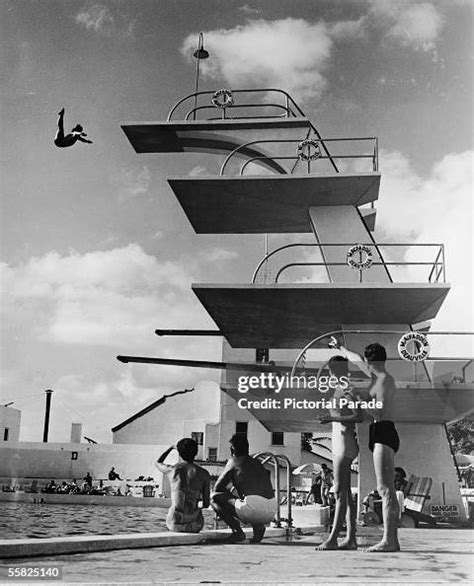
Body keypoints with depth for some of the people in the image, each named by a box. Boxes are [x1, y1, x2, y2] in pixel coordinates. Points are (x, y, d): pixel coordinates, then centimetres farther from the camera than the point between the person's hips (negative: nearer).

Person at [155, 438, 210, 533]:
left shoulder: (172, 470, -4)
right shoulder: (203, 474, -4)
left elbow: (157, 463, 21)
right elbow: (206, 504, -1)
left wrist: (170, 448, 32)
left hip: (175, 524, 0)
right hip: (194, 525, 0)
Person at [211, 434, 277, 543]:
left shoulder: (234, 462, 10)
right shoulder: (257, 463, 27)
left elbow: (217, 488, 14)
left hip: (254, 507, -6)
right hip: (271, 512, 6)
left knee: (214, 498, 9)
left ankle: (237, 531, -4)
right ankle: (259, 526, 10)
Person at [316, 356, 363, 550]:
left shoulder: (346, 389, -12)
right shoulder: (339, 389, 17)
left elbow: (359, 416, -20)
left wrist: (333, 418, -25)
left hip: (344, 442, -10)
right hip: (339, 442, 10)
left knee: (340, 492, -9)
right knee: (345, 492, 8)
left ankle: (333, 539, -9)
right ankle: (351, 539, 10)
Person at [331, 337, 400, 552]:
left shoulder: (384, 380, -7)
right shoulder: (379, 378, 21)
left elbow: (379, 414, -13)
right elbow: (358, 361, 35)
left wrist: (360, 397, -4)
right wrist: (340, 347, 44)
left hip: (384, 433, -10)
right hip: (382, 436, 10)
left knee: (385, 488, -14)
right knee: (387, 489, 7)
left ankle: (388, 540, -17)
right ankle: (392, 540, 8)